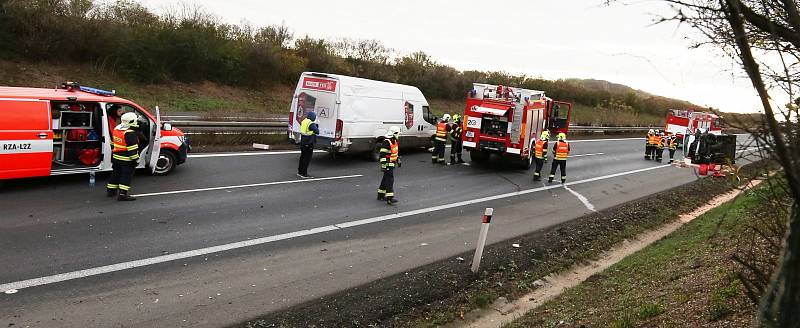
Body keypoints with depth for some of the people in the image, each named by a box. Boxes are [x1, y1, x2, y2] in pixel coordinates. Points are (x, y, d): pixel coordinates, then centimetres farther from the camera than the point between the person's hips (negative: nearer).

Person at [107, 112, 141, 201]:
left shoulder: (116, 130, 7)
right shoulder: (130, 134, -22)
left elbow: (113, 143, 18)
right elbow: (132, 149, -22)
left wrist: (113, 154, 27)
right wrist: (135, 159, -16)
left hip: (116, 157, 9)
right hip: (126, 160, -9)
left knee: (115, 174, 21)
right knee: (126, 176, -3)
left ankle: (110, 190, 31)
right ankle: (123, 194, -7)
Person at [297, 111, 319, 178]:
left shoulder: (303, 122, 9)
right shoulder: (311, 124, -19)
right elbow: (317, 132, -19)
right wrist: (317, 127, 0)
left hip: (303, 143, 9)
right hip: (309, 144, -9)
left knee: (302, 157, 18)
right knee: (307, 158, -2)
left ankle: (300, 172, 27)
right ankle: (304, 174, 1)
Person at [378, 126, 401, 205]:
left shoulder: (395, 141, 13)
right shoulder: (386, 142, -19)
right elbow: (382, 154, -22)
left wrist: (398, 160, 29)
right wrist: (383, 165, -25)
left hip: (392, 164, 10)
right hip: (388, 165, -10)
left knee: (385, 179, 17)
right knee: (390, 180, -14)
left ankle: (381, 195, 28)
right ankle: (389, 198, -16)